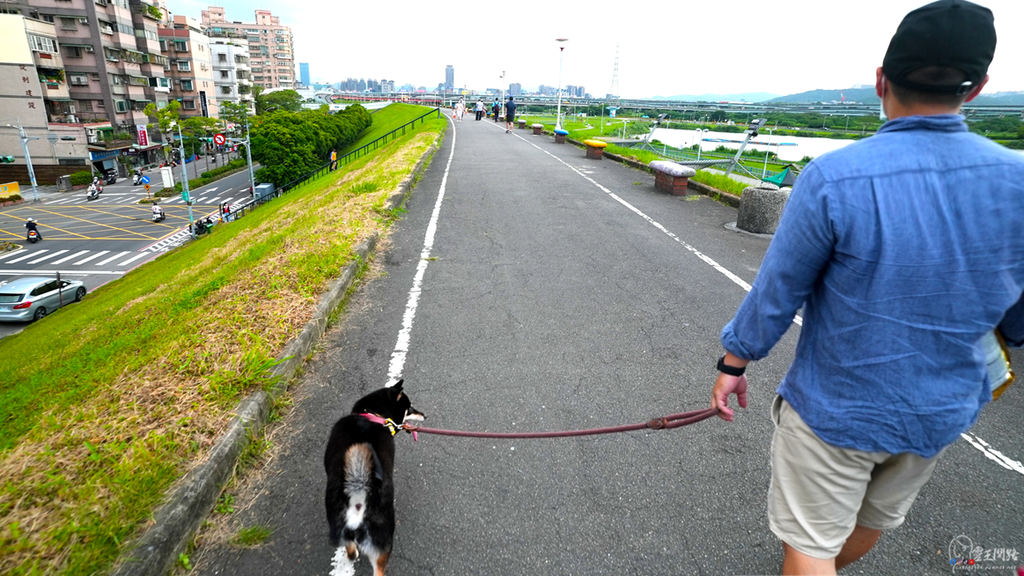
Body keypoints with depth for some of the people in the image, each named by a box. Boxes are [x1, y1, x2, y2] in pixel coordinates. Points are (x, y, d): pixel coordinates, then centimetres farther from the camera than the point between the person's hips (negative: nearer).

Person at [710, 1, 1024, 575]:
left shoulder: (832, 179, -25)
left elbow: (776, 294, -18)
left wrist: (733, 363, -2)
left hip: (835, 407, -6)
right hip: (944, 412, 6)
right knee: (874, 520, 30)